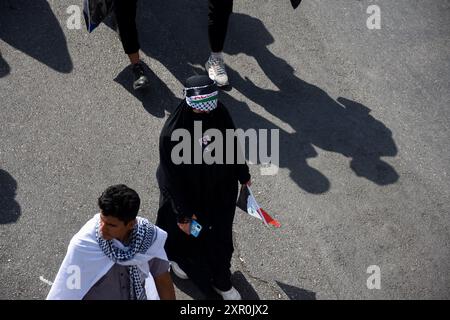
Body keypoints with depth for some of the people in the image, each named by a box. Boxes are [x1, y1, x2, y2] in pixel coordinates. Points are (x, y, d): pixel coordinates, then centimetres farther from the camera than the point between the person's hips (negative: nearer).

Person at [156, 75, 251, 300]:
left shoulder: (220, 115, -19)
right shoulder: (173, 132, -32)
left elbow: (233, 146, 0)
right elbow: (172, 177, -22)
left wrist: (243, 176, 13)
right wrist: (183, 214, -16)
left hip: (221, 193, 4)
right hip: (188, 195, -4)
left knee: (221, 238, 20)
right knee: (185, 233, 25)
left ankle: (222, 282, 47)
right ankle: (176, 257, 62)